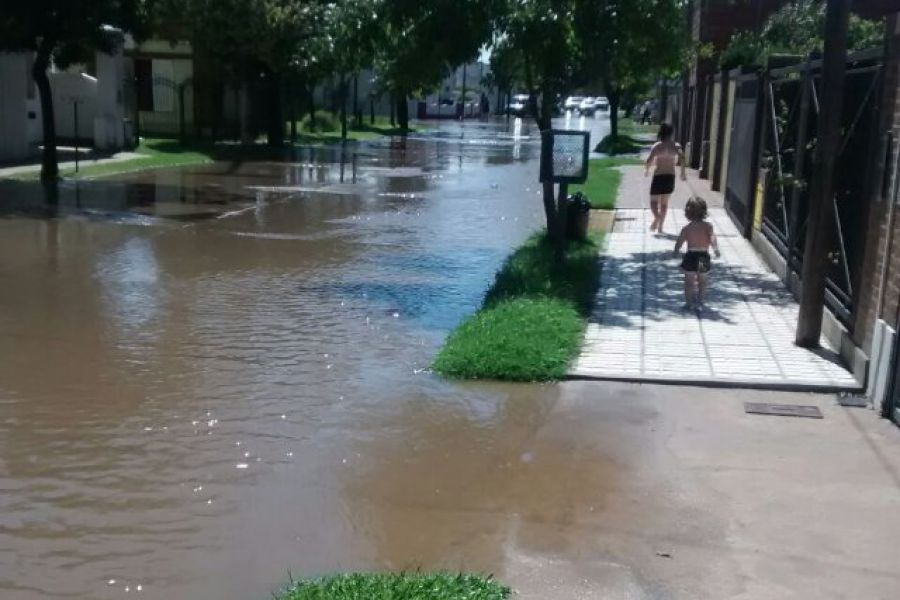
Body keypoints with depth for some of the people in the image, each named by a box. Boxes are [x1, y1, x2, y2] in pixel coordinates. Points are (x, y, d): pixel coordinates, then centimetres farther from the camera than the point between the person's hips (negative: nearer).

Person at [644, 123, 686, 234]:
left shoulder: (657, 146, -8)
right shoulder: (676, 146, -1)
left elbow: (649, 161, -15)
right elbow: (682, 158, -18)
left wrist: (646, 170, 4)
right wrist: (683, 172, -9)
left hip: (658, 176, -3)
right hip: (670, 177, 3)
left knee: (653, 201, 3)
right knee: (664, 203, 17)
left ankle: (657, 217, -28)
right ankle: (660, 227, 18)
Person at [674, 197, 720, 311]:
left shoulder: (686, 228, -6)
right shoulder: (708, 226, -8)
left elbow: (679, 243, -2)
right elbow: (713, 239, -22)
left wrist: (677, 252, 17)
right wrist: (716, 250, -9)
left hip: (691, 257, -1)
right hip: (704, 257, 1)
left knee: (689, 282, 12)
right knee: (703, 282, 18)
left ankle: (689, 302, 10)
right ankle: (700, 302, 20)